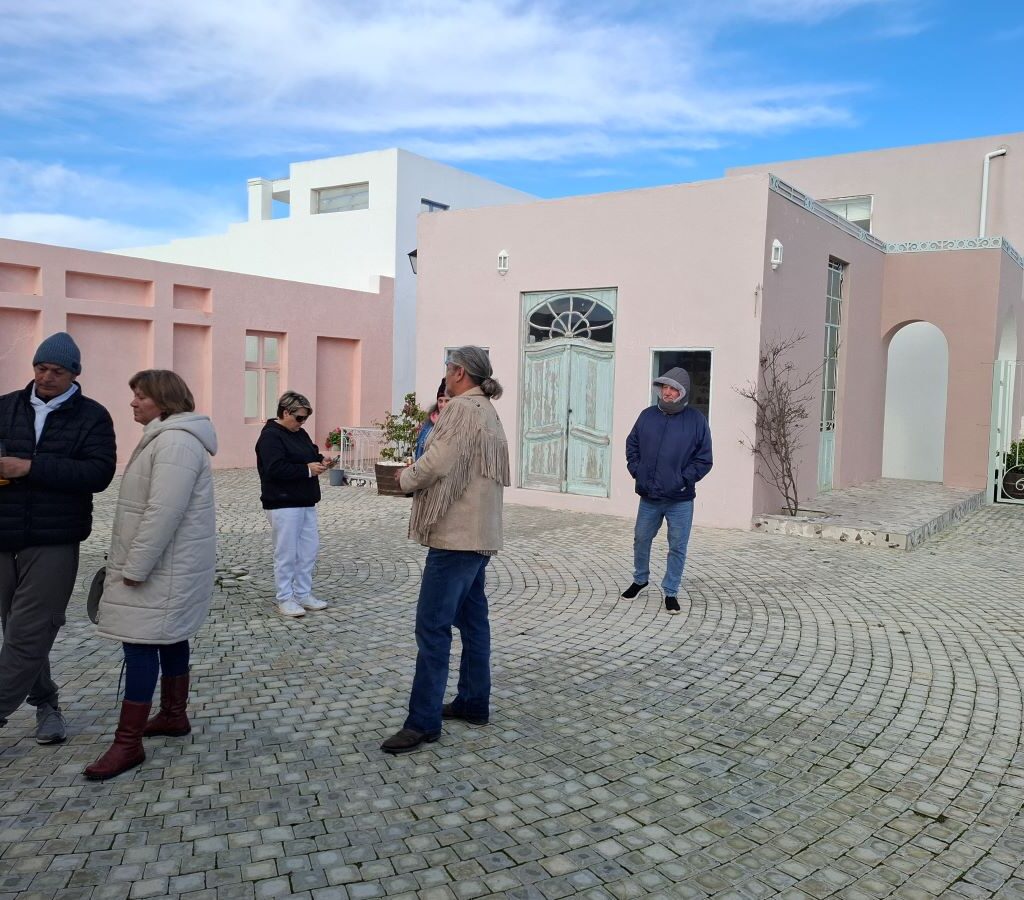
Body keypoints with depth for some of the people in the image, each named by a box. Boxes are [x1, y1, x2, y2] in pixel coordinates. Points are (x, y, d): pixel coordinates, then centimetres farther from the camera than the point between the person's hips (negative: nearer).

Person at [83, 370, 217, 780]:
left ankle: (128, 743, -1)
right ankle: (174, 715, 30)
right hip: (166, 567, 11)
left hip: (164, 569, -11)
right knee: (169, 639, 17)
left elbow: (163, 513, -27)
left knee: (140, 644, -7)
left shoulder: (175, 442, -20)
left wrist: (135, 568, -22)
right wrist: (132, 563, 20)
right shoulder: (165, 437, 15)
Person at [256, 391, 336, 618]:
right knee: (287, 554, -1)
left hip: (306, 503, 9)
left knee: (309, 550, 12)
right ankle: (285, 599, 10)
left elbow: (311, 455, 23)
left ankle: (303, 594, 22)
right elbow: (275, 469, -25)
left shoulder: (299, 434, 13)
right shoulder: (270, 436, -14)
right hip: (284, 505, -9)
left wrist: (321, 461, 0)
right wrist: (307, 469, -22)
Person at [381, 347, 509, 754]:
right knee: (472, 618, 15)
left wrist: (407, 477, -4)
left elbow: (436, 463, -22)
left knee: (432, 625, -7)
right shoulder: (487, 411, 19)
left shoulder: (463, 408, -14)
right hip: (477, 532, 11)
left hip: (456, 533, -11)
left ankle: (423, 722, -3)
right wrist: (420, 471, 7)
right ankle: (474, 702, 24)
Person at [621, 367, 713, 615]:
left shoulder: (696, 419, -5)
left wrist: (684, 479, -12)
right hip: (649, 497, 3)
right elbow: (632, 445, 14)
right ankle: (640, 580, 38)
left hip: (680, 500, -3)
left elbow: (704, 459, -4)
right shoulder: (648, 415, 3)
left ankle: (671, 592, 19)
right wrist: (636, 471, 1)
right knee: (641, 540, 15)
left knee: (678, 547, 4)